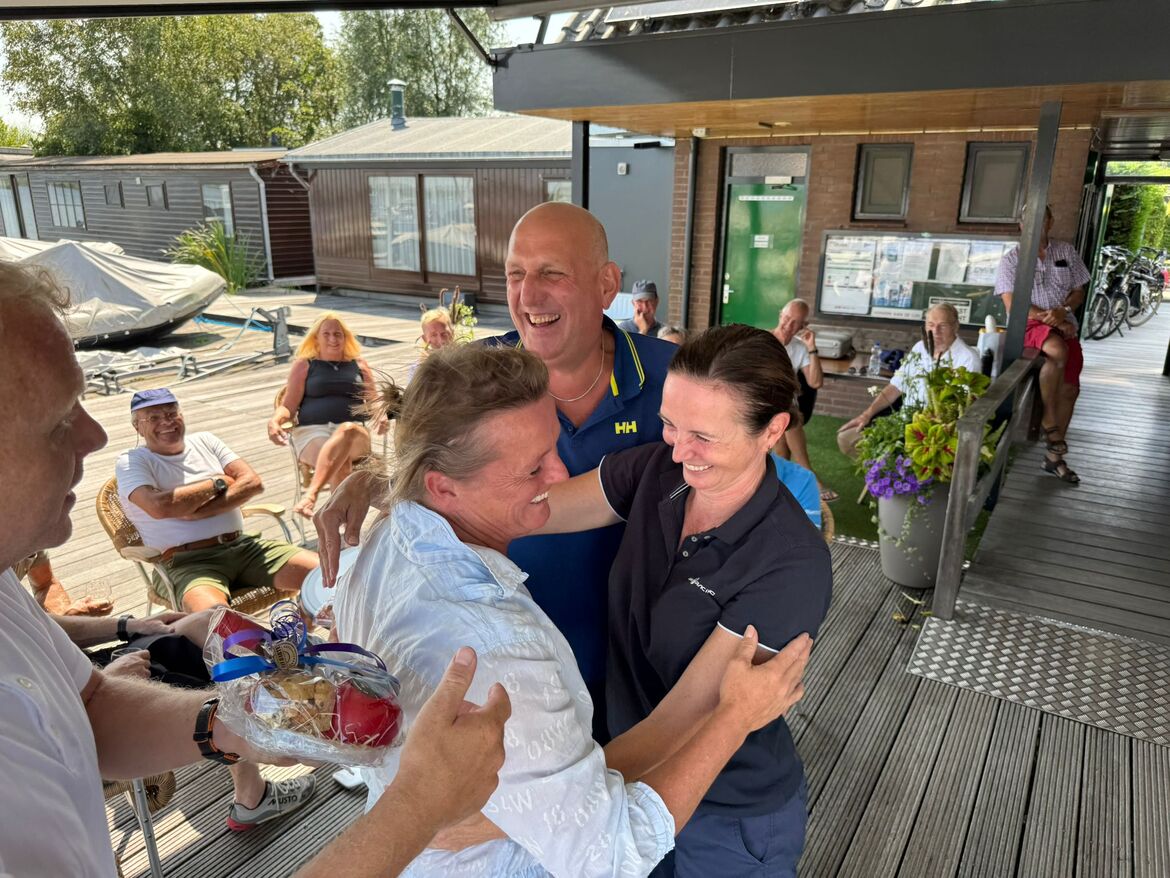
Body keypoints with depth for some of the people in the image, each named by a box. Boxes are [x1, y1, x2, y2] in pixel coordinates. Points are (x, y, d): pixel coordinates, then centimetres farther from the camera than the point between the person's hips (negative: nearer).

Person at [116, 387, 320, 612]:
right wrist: (217, 483, 0)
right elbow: (158, 507, -14)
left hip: (243, 546, 5)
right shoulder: (131, 462, 7)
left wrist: (198, 512, -8)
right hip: (188, 562, -5)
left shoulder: (204, 441, 19)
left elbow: (253, 483, 6)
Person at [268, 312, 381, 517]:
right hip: (311, 432, 0)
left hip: (354, 433, 1)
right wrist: (275, 420, -9)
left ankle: (311, 493, -54)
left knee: (347, 430, -40)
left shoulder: (359, 365, 24)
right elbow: (288, 406, 15)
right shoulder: (304, 365, 20)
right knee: (340, 464, -36)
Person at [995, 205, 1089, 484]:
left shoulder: (1066, 251, 10)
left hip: (1065, 325, 4)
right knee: (1058, 351, -36)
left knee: (1070, 388, -5)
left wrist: (1063, 311, -11)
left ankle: (1054, 455, 8)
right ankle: (1048, 420, -18)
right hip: (1029, 323, -4)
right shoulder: (1011, 259, 0)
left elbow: (1078, 291, 11)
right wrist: (1049, 318, -17)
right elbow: (1012, 305, -7)